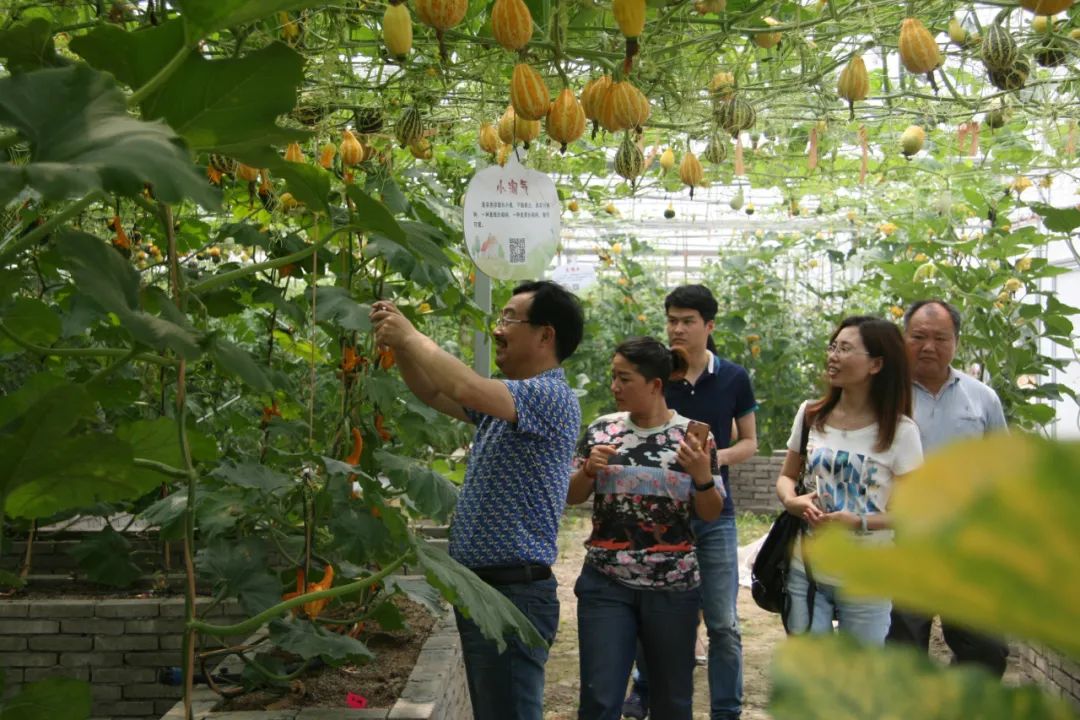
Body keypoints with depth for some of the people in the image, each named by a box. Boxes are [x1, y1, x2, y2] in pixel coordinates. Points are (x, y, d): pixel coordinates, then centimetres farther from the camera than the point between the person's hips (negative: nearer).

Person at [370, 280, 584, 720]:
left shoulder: (552, 397, -17)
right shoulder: (508, 399, 15)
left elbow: (467, 389, -31)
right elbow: (433, 393, 20)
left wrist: (411, 337, -18)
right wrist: (398, 343, 4)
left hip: (512, 594, -10)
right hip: (480, 589, 10)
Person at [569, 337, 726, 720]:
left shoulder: (692, 435, -3)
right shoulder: (602, 429, 1)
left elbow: (711, 514, 0)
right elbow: (573, 497, 9)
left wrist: (702, 475, -19)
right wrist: (588, 470, -11)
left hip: (673, 587, 0)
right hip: (606, 584, 1)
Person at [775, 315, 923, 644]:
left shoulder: (900, 431, -10)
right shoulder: (810, 415, 1)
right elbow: (786, 477, 12)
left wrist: (860, 522, -23)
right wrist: (792, 500, -10)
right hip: (806, 572, 3)